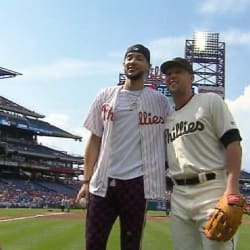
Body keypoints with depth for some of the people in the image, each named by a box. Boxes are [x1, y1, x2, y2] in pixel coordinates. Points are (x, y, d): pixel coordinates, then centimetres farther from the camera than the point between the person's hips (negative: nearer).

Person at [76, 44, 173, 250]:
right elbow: (94, 140, 9)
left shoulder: (160, 101, 5)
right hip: (102, 182, 2)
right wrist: (86, 180, 3)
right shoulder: (106, 96, 9)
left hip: (136, 182, -1)